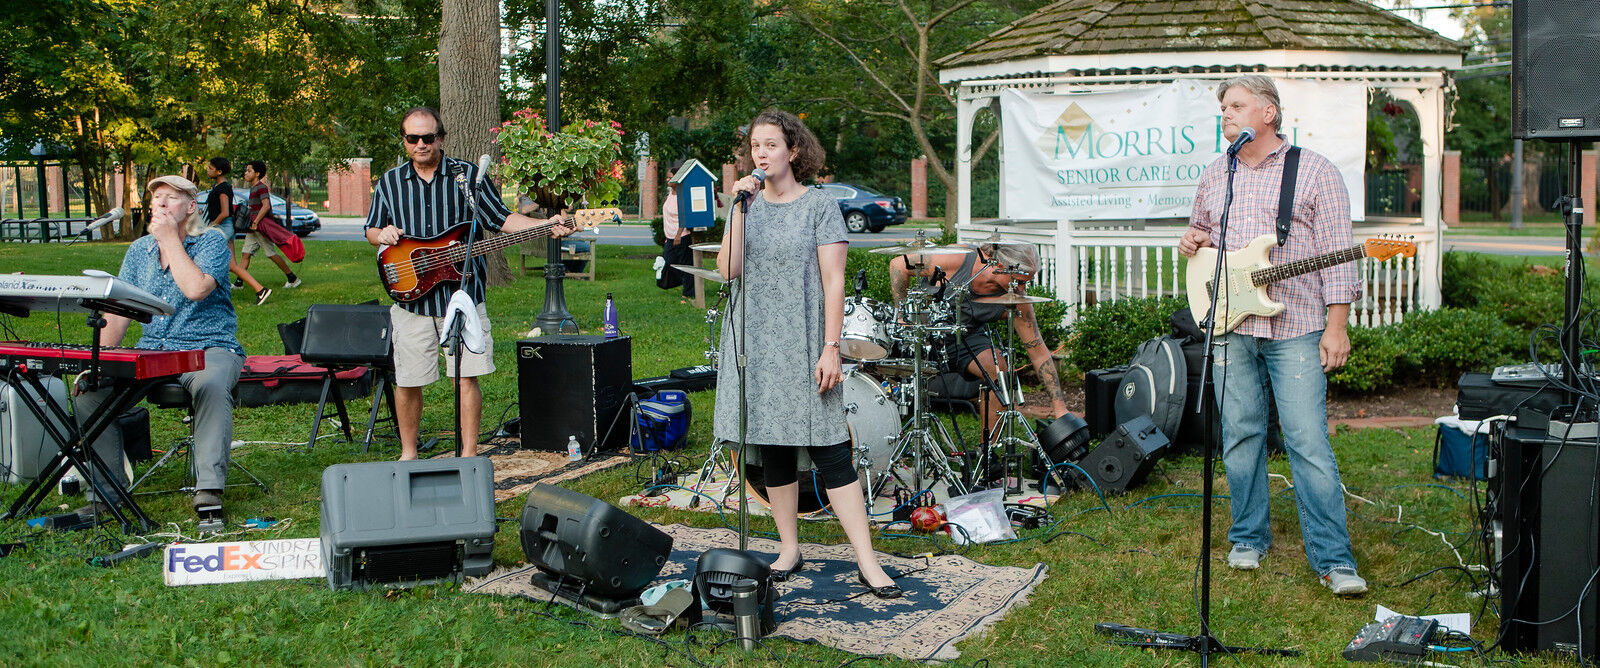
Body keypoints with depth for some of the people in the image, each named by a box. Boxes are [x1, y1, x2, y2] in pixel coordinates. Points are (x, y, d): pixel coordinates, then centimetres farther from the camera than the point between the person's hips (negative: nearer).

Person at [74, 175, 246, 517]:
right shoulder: (139, 250, 14)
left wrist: (171, 239, -11)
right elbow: (119, 310, 9)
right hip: (151, 350, 5)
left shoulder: (212, 241, -1)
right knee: (89, 388, -17)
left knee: (211, 385, -39)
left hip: (209, 348, -5)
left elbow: (195, 289, -20)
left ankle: (209, 486, -36)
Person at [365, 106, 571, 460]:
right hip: (410, 296, 2)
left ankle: (469, 453, 8)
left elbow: (501, 218, 3)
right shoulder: (389, 182, 9)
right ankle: (408, 454, 21)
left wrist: (546, 225, -11)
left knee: (467, 376, -2)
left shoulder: (468, 175, 3)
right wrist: (382, 235, -8)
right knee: (406, 381, 5)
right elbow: (371, 230, 17)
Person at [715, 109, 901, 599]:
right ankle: (789, 550, 23)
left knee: (829, 449, -7)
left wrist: (831, 348, -13)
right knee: (773, 450, 10)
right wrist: (739, 210, -9)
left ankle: (867, 562, -5)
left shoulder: (819, 206, -2)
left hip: (803, 346, -4)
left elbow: (834, 282, -6)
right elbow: (728, 270, -2)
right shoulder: (748, 204, 10)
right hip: (754, 344, 4)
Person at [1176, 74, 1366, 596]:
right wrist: (1190, 243, 3)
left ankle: (1333, 559, -3)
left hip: (1296, 328, -4)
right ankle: (1249, 538, 22)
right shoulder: (1214, 176, 15)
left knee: (1308, 441, -7)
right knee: (1240, 436, 8)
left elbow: (1337, 257, -2)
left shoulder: (1314, 171, 1)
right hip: (1229, 327, 4)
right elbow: (1198, 232, 29)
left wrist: (1336, 328, -9)